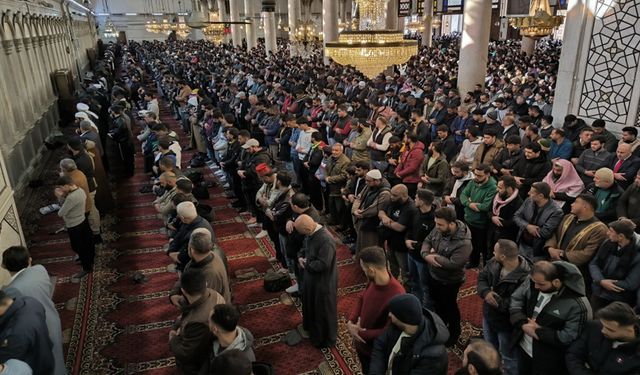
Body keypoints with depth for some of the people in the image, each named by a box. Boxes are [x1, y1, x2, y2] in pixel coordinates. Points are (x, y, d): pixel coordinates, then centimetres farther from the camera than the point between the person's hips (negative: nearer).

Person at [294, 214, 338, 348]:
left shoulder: (326, 240, -34)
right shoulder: (313, 234, -5)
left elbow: (323, 264, -33)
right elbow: (306, 249, 12)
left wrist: (306, 263, -18)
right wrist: (301, 257, -9)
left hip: (323, 283, -9)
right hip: (312, 278, 9)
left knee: (324, 312, 12)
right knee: (310, 305, 28)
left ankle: (326, 339, 34)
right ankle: (312, 329, 53)